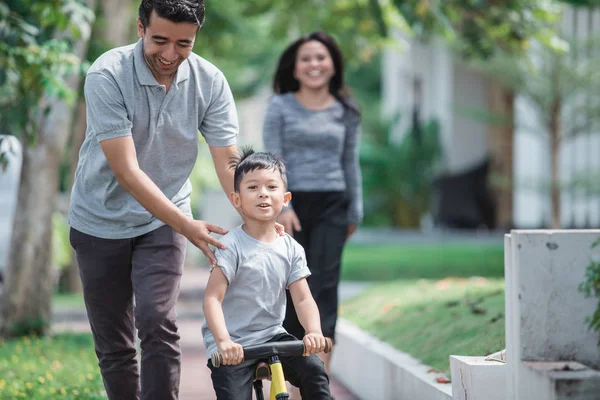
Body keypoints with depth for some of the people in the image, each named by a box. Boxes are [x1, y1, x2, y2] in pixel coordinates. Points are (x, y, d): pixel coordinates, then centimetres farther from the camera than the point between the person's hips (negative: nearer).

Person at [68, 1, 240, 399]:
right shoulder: (107, 76, -24)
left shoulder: (210, 82, -13)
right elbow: (127, 171, -28)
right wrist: (187, 226, -35)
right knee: (114, 346, 6)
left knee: (159, 325, -17)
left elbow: (228, 164, -13)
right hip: (102, 221, -1)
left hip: (164, 221, 1)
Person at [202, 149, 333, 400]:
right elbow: (212, 298, -19)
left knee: (314, 370, -14)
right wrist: (223, 341, -34)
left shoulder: (291, 249, 2)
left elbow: (303, 299, -2)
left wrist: (313, 332, -23)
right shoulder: (232, 246, -13)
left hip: (272, 336, 4)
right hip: (234, 346, -4)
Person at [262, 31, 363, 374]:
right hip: (291, 204, -1)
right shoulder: (280, 107, 2)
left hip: (331, 205, 1)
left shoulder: (345, 112, 9)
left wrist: (355, 211, 10)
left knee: (324, 285, -9)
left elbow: (351, 163, 13)